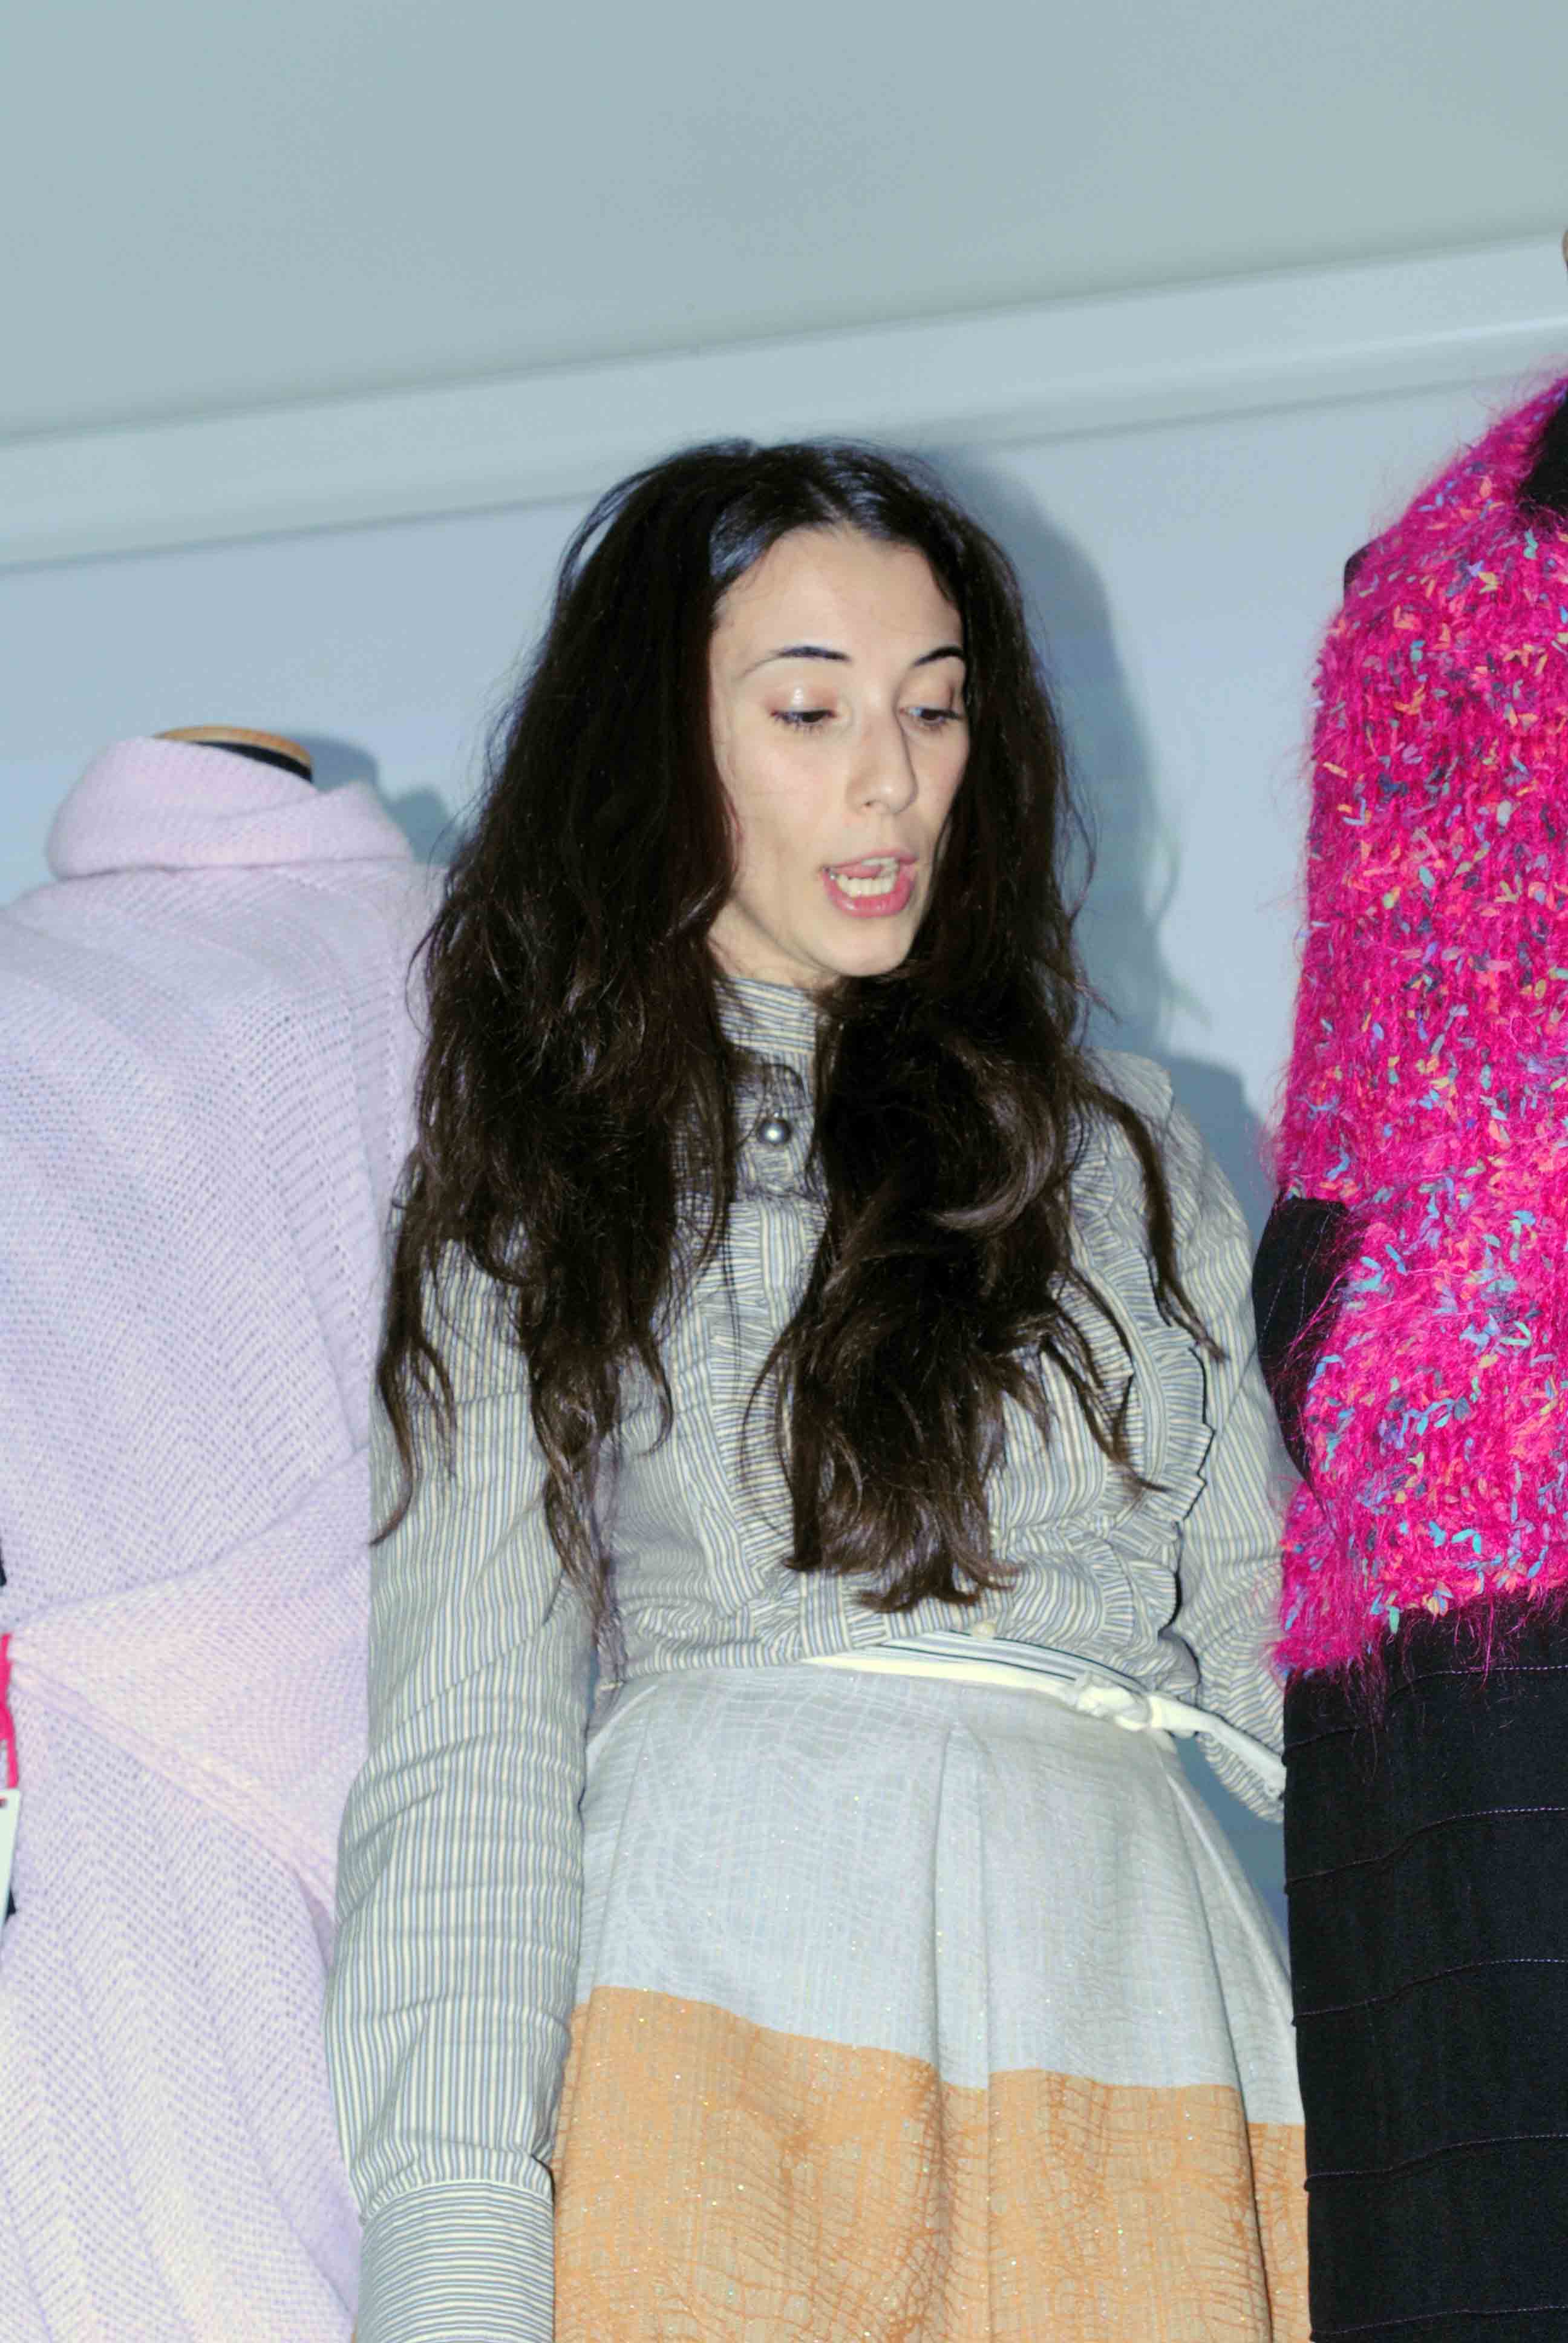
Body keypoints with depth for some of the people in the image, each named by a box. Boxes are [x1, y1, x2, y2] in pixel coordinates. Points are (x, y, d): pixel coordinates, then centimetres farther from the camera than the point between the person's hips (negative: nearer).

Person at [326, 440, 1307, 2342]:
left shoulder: (1119, 1151, 20)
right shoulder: (540, 1195, 10)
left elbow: (1276, 1625, 15)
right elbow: (468, 1752, 1)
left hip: (1127, 2032, 3)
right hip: (717, 2016, -2)